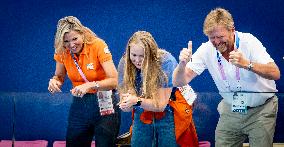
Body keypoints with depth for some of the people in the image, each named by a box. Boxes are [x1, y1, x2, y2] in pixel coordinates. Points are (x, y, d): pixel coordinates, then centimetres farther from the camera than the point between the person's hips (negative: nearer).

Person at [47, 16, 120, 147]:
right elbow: (59, 76, 11)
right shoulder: (62, 51, -5)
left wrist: (90, 85, -36)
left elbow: (114, 81, -22)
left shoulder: (97, 45, -18)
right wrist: (54, 81, -13)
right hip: (79, 104, 4)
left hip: (103, 104, -4)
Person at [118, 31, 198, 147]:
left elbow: (161, 104, -20)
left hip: (168, 115, -3)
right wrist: (126, 104, -33)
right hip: (142, 117, 3)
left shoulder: (166, 62, -22)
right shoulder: (124, 63, -11)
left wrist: (137, 101, -35)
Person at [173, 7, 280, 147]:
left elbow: (275, 74, -28)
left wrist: (247, 64, -43)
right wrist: (182, 64, -32)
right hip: (230, 111, 3)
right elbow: (179, 82, -11)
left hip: (261, 110, -3)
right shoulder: (206, 50, -9)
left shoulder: (248, 41, -18)